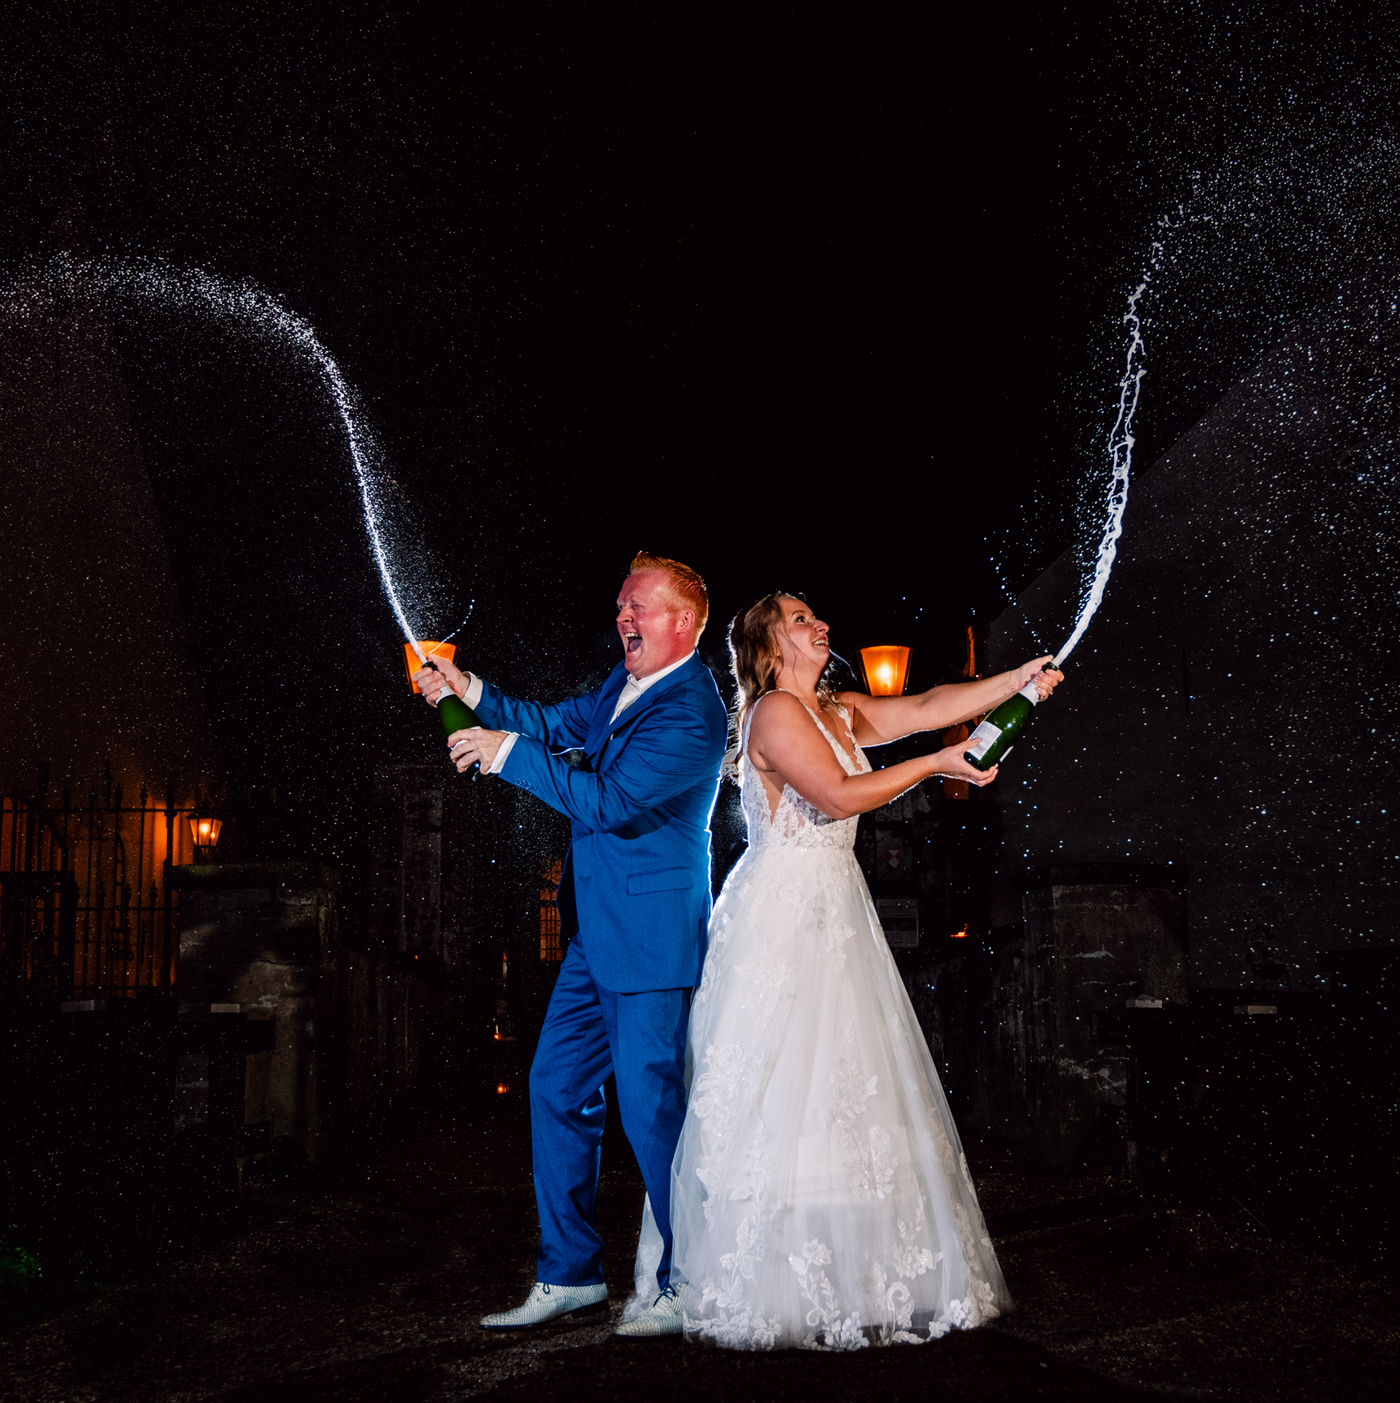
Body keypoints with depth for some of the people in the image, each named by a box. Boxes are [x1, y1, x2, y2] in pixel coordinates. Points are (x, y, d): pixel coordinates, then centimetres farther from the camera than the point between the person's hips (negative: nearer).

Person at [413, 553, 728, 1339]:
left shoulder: (692, 712, -18)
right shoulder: (627, 684, 11)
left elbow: (611, 801, -25)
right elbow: (559, 727, 19)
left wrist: (509, 755, -20)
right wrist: (472, 695, 4)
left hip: (653, 935, -10)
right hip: (600, 931, 10)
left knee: (651, 1105, -5)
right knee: (557, 1087, 11)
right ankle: (570, 1278, 21)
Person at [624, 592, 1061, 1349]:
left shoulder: (839, 711, 17)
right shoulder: (775, 711, -9)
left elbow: (926, 706, 11)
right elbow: (837, 795, -17)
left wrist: (1020, 679, 4)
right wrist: (935, 766, -11)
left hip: (831, 914, 9)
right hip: (781, 912, -9)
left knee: (844, 1091, 7)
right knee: (782, 1094, -8)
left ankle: (849, 1277, 12)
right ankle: (766, 1288, -3)